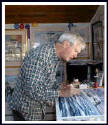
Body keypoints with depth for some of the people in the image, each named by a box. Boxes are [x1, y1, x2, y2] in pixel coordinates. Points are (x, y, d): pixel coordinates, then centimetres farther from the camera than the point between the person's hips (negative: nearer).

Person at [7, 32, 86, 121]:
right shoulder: (40, 55, -28)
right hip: (26, 111, -8)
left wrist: (58, 86, -5)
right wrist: (61, 93, -28)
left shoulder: (56, 57, 3)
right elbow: (31, 90, -32)